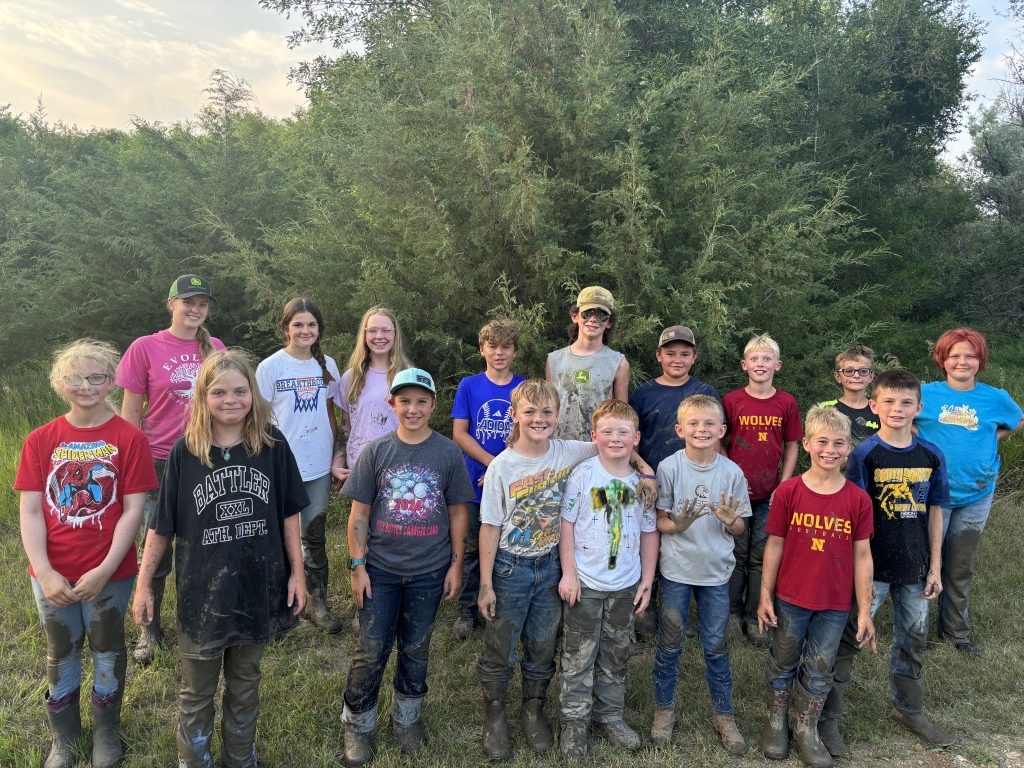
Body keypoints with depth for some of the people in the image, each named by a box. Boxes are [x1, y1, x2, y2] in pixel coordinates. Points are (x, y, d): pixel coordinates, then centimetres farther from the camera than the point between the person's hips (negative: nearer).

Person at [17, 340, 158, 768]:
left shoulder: (129, 438, -11)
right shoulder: (40, 440, -3)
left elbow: (133, 509, -12)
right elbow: (30, 511, -5)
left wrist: (105, 570, -18)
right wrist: (45, 572, -14)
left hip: (110, 573, -2)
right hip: (52, 576, 2)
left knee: (107, 648, 16)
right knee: (61, 653, 20)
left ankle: (106, 730, 39)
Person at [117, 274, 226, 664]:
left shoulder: (214, 349, 4)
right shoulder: (145, 348, -4)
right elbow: (131, 411, -1)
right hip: (161, 463, -2)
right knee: (157, 550, 7)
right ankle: (150, 629, 26)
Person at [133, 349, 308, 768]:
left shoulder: (272, 444, -9)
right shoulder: (184, 451, -11)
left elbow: (289, 512, -1)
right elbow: (161, 525, -3)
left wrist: (297, 572, -1)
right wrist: (144, 584, -1)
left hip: (258, 588, 1)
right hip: (202, 592, -1)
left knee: (245, 682, 21)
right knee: (197, 690, 17)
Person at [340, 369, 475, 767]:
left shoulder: (448, 453, -5)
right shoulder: (376, 451, -6)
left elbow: (457, 513, 1)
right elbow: (359, 514, -2)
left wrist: (456, 564, 0)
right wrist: (357, 566, -4)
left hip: (429, 571, 1)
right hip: (380, 569, 0)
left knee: (416, 649, 15)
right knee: (372, 650, 6)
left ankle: (406, 718, 37)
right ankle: (357, 724, 28)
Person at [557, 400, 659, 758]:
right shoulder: (583, 475, -11)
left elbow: (649, 533, 7)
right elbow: (567, 524, -8)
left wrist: (647, 579, 6)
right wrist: (568, 573, -11)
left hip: (626, 585, 3)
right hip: (585, 583, -3)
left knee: (616, 655, 16)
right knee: (579, 656, 7)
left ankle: (610, 715, 34)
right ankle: (574, 720, 23)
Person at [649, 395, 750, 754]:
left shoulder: (732, 472, -5)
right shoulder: (669, 467, -10)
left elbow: (739, 528, 2)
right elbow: (659, 520, -5)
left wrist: (730, 521, -20)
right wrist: (677, 525, -25)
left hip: (716, 571, 1)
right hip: (676, 569, -1)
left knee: (716, 645, 12)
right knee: (670, 642, 10)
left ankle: (724, 715, 30)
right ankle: (664, 710, 29)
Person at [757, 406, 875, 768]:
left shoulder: (858, 499, -7)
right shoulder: (788, 492, -11)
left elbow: (862, 555, -2)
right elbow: (774, 545, -5)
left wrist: (865, 610, -1)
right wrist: (765, 596, -4)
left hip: (835, 605, 1)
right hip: (790, 598, -1)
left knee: (820, 669, 15)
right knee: (783, 662, 16)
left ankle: (806, 729, 35)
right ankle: (775, 721, 37)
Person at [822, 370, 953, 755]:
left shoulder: (931, 456, 0)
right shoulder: (865, 454, -12)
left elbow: (934, 512, 7)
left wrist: (935, 566, 6)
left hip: (915, 568, 5)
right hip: (872, 566, -4)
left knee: (913, 640, 20)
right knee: (848, 639, 2)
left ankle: (909, 709, 41)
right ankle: (828, 718, 16)